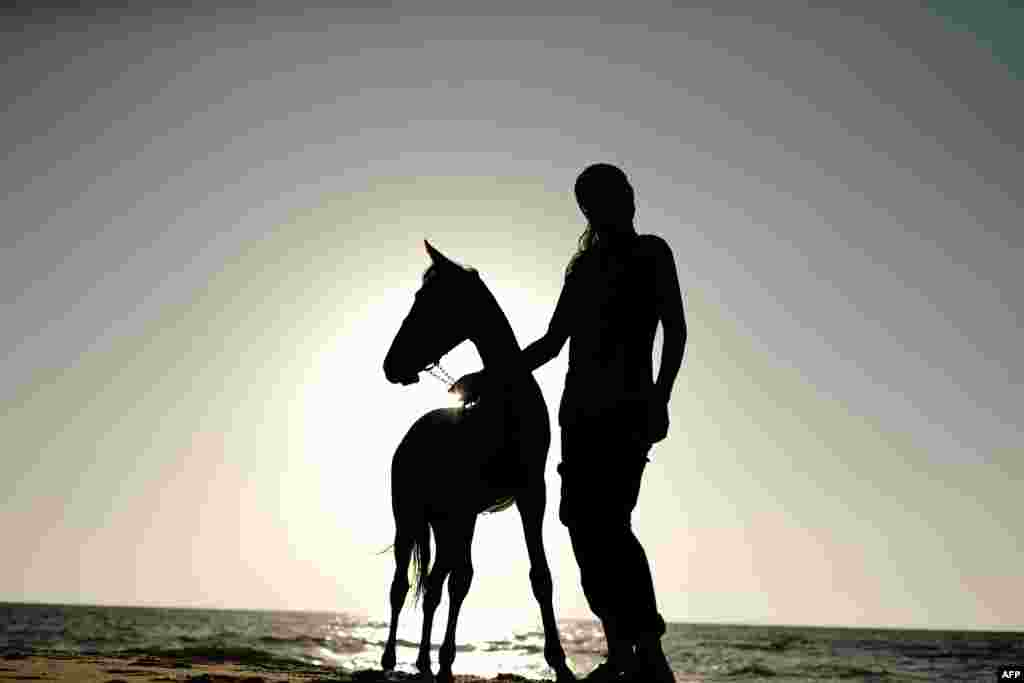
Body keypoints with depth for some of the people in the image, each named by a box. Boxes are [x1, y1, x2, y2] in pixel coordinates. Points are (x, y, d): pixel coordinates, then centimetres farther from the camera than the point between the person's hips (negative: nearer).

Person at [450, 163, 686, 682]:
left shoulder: (651, 252, 5)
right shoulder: (583, 265, 20)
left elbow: (675, 330, -4)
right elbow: (552, 343, 22)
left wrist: (659, 398, -18)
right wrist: (489, 379, 17)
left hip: (628, 408, -6)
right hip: (580, 411, 6)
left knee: (609, 522, -18)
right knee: (585, 525, 2)